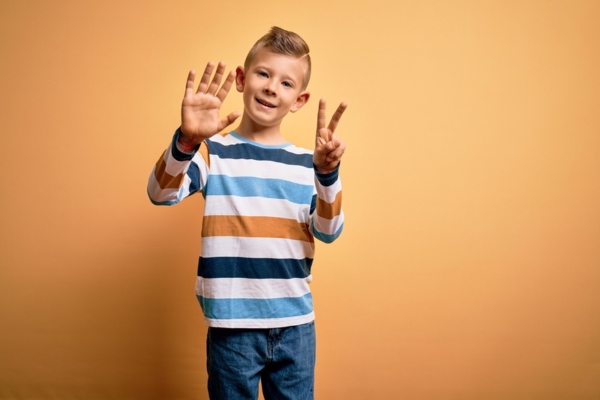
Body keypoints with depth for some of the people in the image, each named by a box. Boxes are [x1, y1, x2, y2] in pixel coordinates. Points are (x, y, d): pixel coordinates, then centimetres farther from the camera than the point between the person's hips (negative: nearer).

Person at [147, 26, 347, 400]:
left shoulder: (306, 162, 4)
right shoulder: (214, 151, -3)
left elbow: (328, 232, -5)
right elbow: (161, 195, -17)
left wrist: (327, 172, -22)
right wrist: (187, 140, -35)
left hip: (296, 324, 3)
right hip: (232, 326, -2)